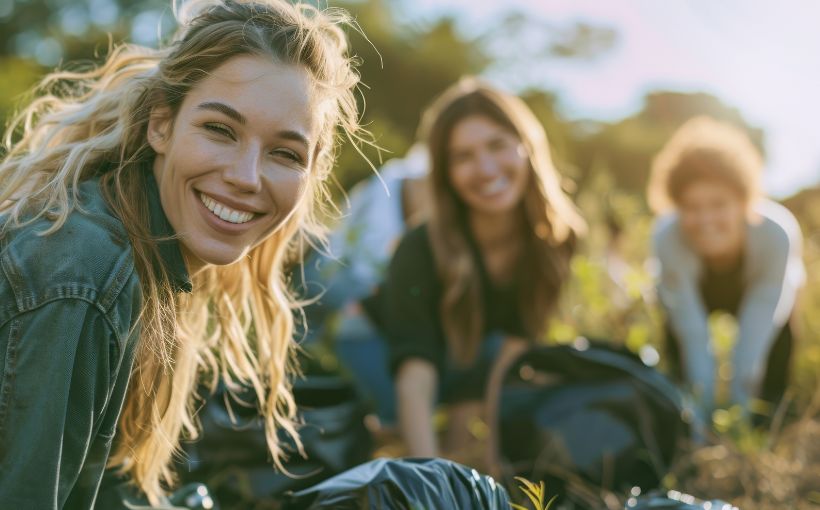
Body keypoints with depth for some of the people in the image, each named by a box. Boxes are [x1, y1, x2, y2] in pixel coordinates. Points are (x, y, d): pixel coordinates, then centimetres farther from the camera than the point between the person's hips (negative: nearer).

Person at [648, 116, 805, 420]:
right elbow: (693, 332, -35)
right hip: (696, 291, 1)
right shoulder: (667, 238, -40)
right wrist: (705, 405, -34)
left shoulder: (777, 233, -41)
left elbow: (756, 329, -37)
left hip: (756, 289, -1)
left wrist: (739, 399, -37)